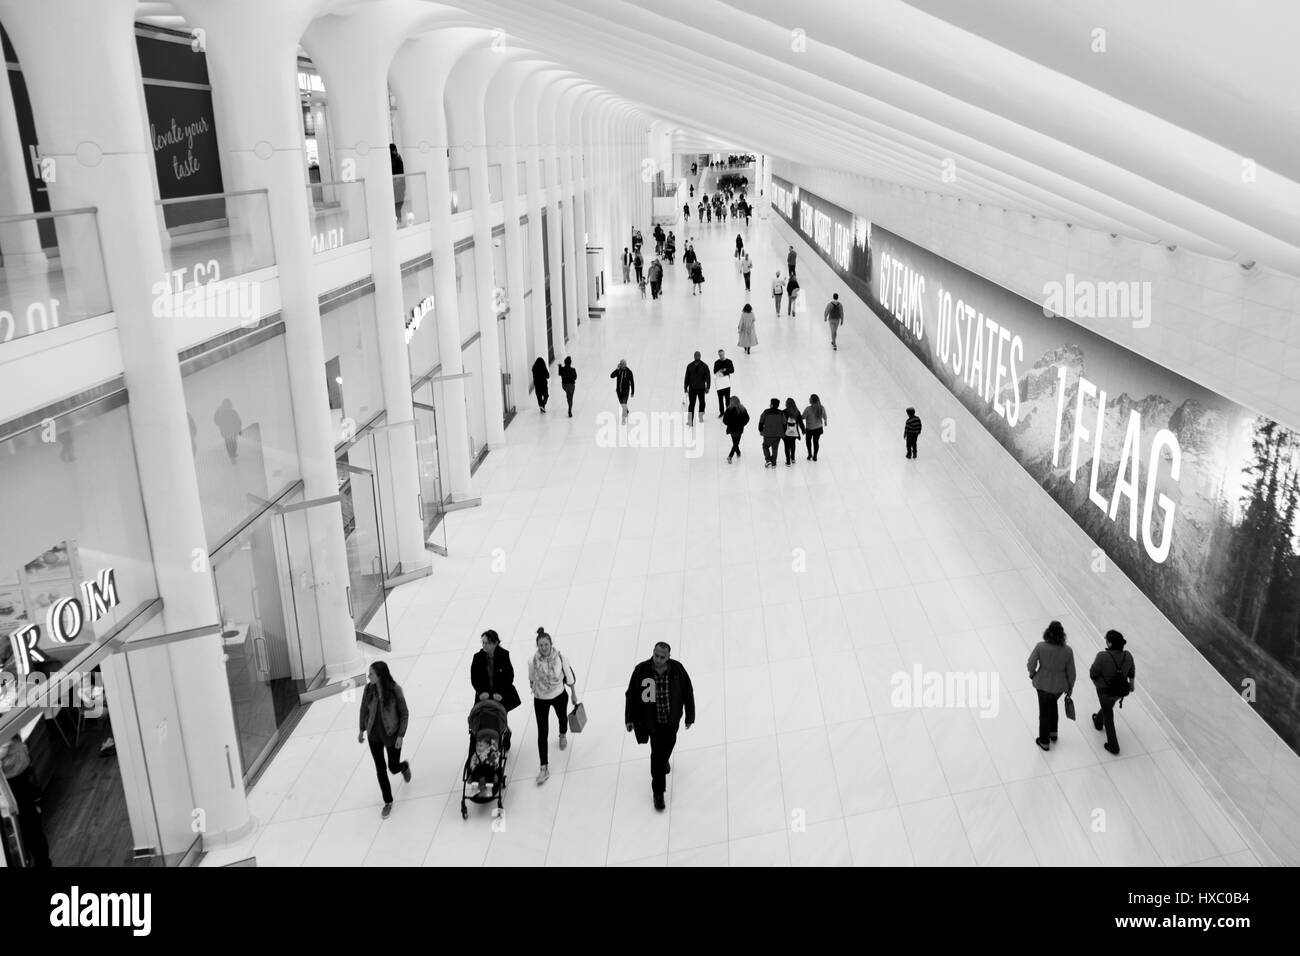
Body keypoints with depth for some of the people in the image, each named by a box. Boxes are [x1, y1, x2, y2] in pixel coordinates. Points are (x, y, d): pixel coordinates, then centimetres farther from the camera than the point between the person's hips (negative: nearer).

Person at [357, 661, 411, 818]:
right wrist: (362, 730, 8)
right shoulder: (369, 688, -13)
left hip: (392, 735, -3)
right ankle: (388, 802, 27)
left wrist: (401, 735, -13)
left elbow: (404, 713, -12)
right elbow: (364, 709, 4)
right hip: (374, 735, 3)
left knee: (393, 767, 10)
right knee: (380, 769, 8)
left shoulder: (395, 690, -23)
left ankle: (404, 766, 48)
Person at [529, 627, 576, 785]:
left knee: (562, 717, 29)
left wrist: (573, 694, 0)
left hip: (559, 695, 1)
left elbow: (569, 675, -9)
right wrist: (534, 688, 12)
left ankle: (563, 735, 66)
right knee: (542, 732, -3)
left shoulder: (559, 656, -23)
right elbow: (532, 678, -3)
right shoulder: (533, 661, -23)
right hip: (540, 699, -1)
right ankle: (543, 768, 4)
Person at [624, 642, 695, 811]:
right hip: (652, 720, -2)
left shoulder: (677, 669, -20)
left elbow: (688, 693, -6)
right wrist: (629, 718, -5)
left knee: (668, 745, 26)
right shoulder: (641, 670, -23)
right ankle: (658, 792, 16)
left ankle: (664, 760, 62)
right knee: (657, 754, 0)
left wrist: (690, 716, 1)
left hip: (672, 720, 2)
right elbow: (631, 695, -9)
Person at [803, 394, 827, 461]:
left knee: (808, 440, 24)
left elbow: (802, 417, -17)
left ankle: (810, 454, 26)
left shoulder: (808, 409, -27)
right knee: (816, 441, 18)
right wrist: (825, 421, 26)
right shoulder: (822, 408, -13)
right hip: (818, 427, 3)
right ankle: (815, 456, 27)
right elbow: (824, 416, 4)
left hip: (809, 428, -3)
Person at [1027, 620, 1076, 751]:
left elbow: (1031, 663, -17)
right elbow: (1071, 672, -8)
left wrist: (1032, 674, 6)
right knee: (1053, 703, 33)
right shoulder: (1068, 650, -19)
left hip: (1043, 684, -2)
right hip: (1059, 686, 2)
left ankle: (1044, 742, 34)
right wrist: (1070, 688, 8)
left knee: (1044, 711, 18)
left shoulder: (1040, 646, -24)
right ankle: (1053, 732, 47)